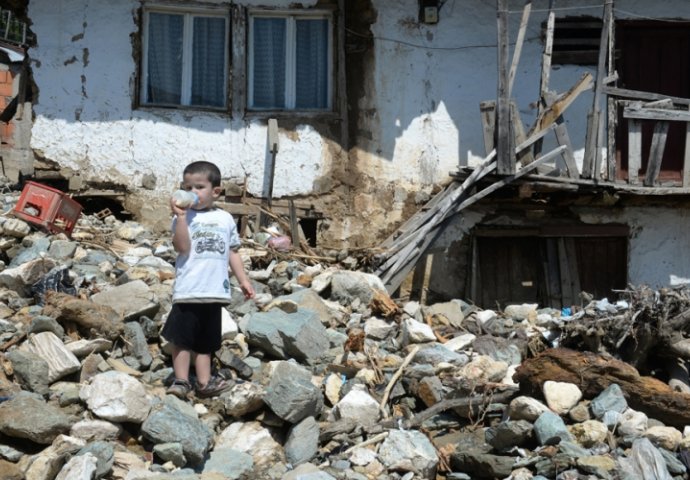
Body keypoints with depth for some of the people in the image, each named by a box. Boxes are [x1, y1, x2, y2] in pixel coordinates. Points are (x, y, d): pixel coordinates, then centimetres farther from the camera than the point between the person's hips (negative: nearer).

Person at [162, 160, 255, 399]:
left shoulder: (225, 219, 10)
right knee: (182, 338, -2)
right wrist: (181, 216, -23)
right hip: (188, 290, -4)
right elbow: (182, 247, -17)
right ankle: (181, 381, 5)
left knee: (206, 340, 13)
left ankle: (204, 382, 18)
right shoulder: (183, 217, -3)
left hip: (215, 291, 4)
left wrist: (243, 280, 12)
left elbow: (232, 252, 16)